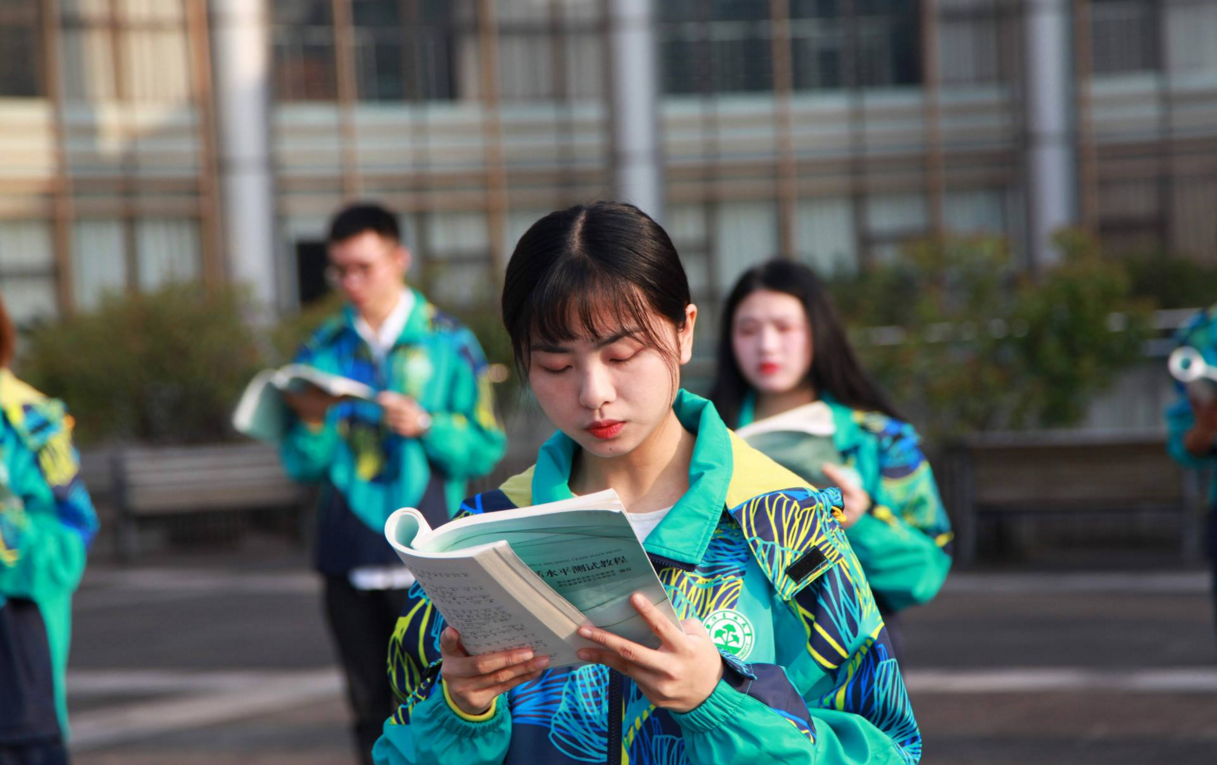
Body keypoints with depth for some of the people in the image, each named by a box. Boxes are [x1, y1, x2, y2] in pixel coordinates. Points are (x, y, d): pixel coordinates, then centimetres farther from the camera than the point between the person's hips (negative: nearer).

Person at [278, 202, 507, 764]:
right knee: (373, 713, 8)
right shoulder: (322, 352, 10)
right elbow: (301, 466, 9)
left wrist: (426, 426, -16)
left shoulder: (448, 343, 3)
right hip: (349, 563, 3)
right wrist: (313, 424, -11)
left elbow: (485, 449, -1)